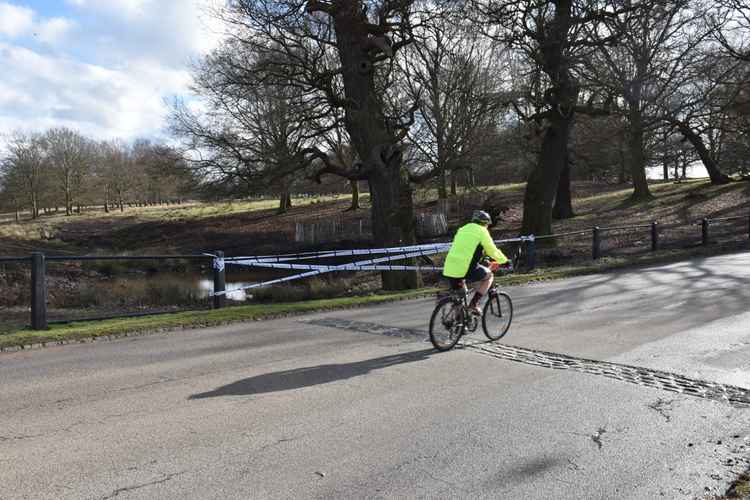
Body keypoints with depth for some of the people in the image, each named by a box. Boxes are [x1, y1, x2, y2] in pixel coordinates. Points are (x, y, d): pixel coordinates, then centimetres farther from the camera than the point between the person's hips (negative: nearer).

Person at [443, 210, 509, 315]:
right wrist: (505, 261, 24)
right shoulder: (482, 231, 4)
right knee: (488, 275, 18)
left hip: (449, 268, 7)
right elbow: (492, 251, 7)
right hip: (466, 269, -7)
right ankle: (474, 304, 9)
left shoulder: (462, 229, 24)